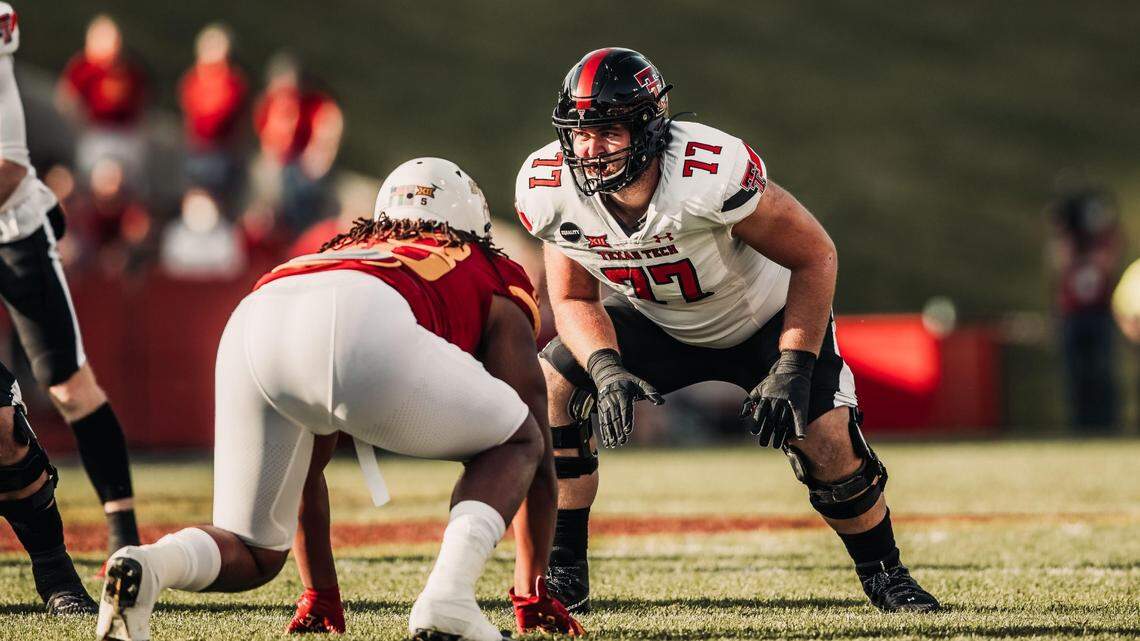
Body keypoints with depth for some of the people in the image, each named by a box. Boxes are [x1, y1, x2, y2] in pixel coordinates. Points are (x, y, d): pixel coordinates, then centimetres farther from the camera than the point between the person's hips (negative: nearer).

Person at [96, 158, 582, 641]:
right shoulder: (496, 281, 35)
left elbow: (305, 463, 51)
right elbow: (535, 442, 37)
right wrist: (533, 586, 46)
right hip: (363, 332, -4)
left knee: (253, 558, 21)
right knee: (515, 442, 22)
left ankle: (148, 565, -12)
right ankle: (447, 597, -3)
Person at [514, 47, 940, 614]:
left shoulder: (712, 172, -40)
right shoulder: (550, 190, -25)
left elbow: (814, 257, -27)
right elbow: (575, 301, -10)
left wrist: (792, 369, -31)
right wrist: (606, 370, -30)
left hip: (766, 317, -4)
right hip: (660, 323, 4)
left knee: (824, 440, -18)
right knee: (550, 389, -16)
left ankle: (885, 575, 10)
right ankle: (564, 575, -6)